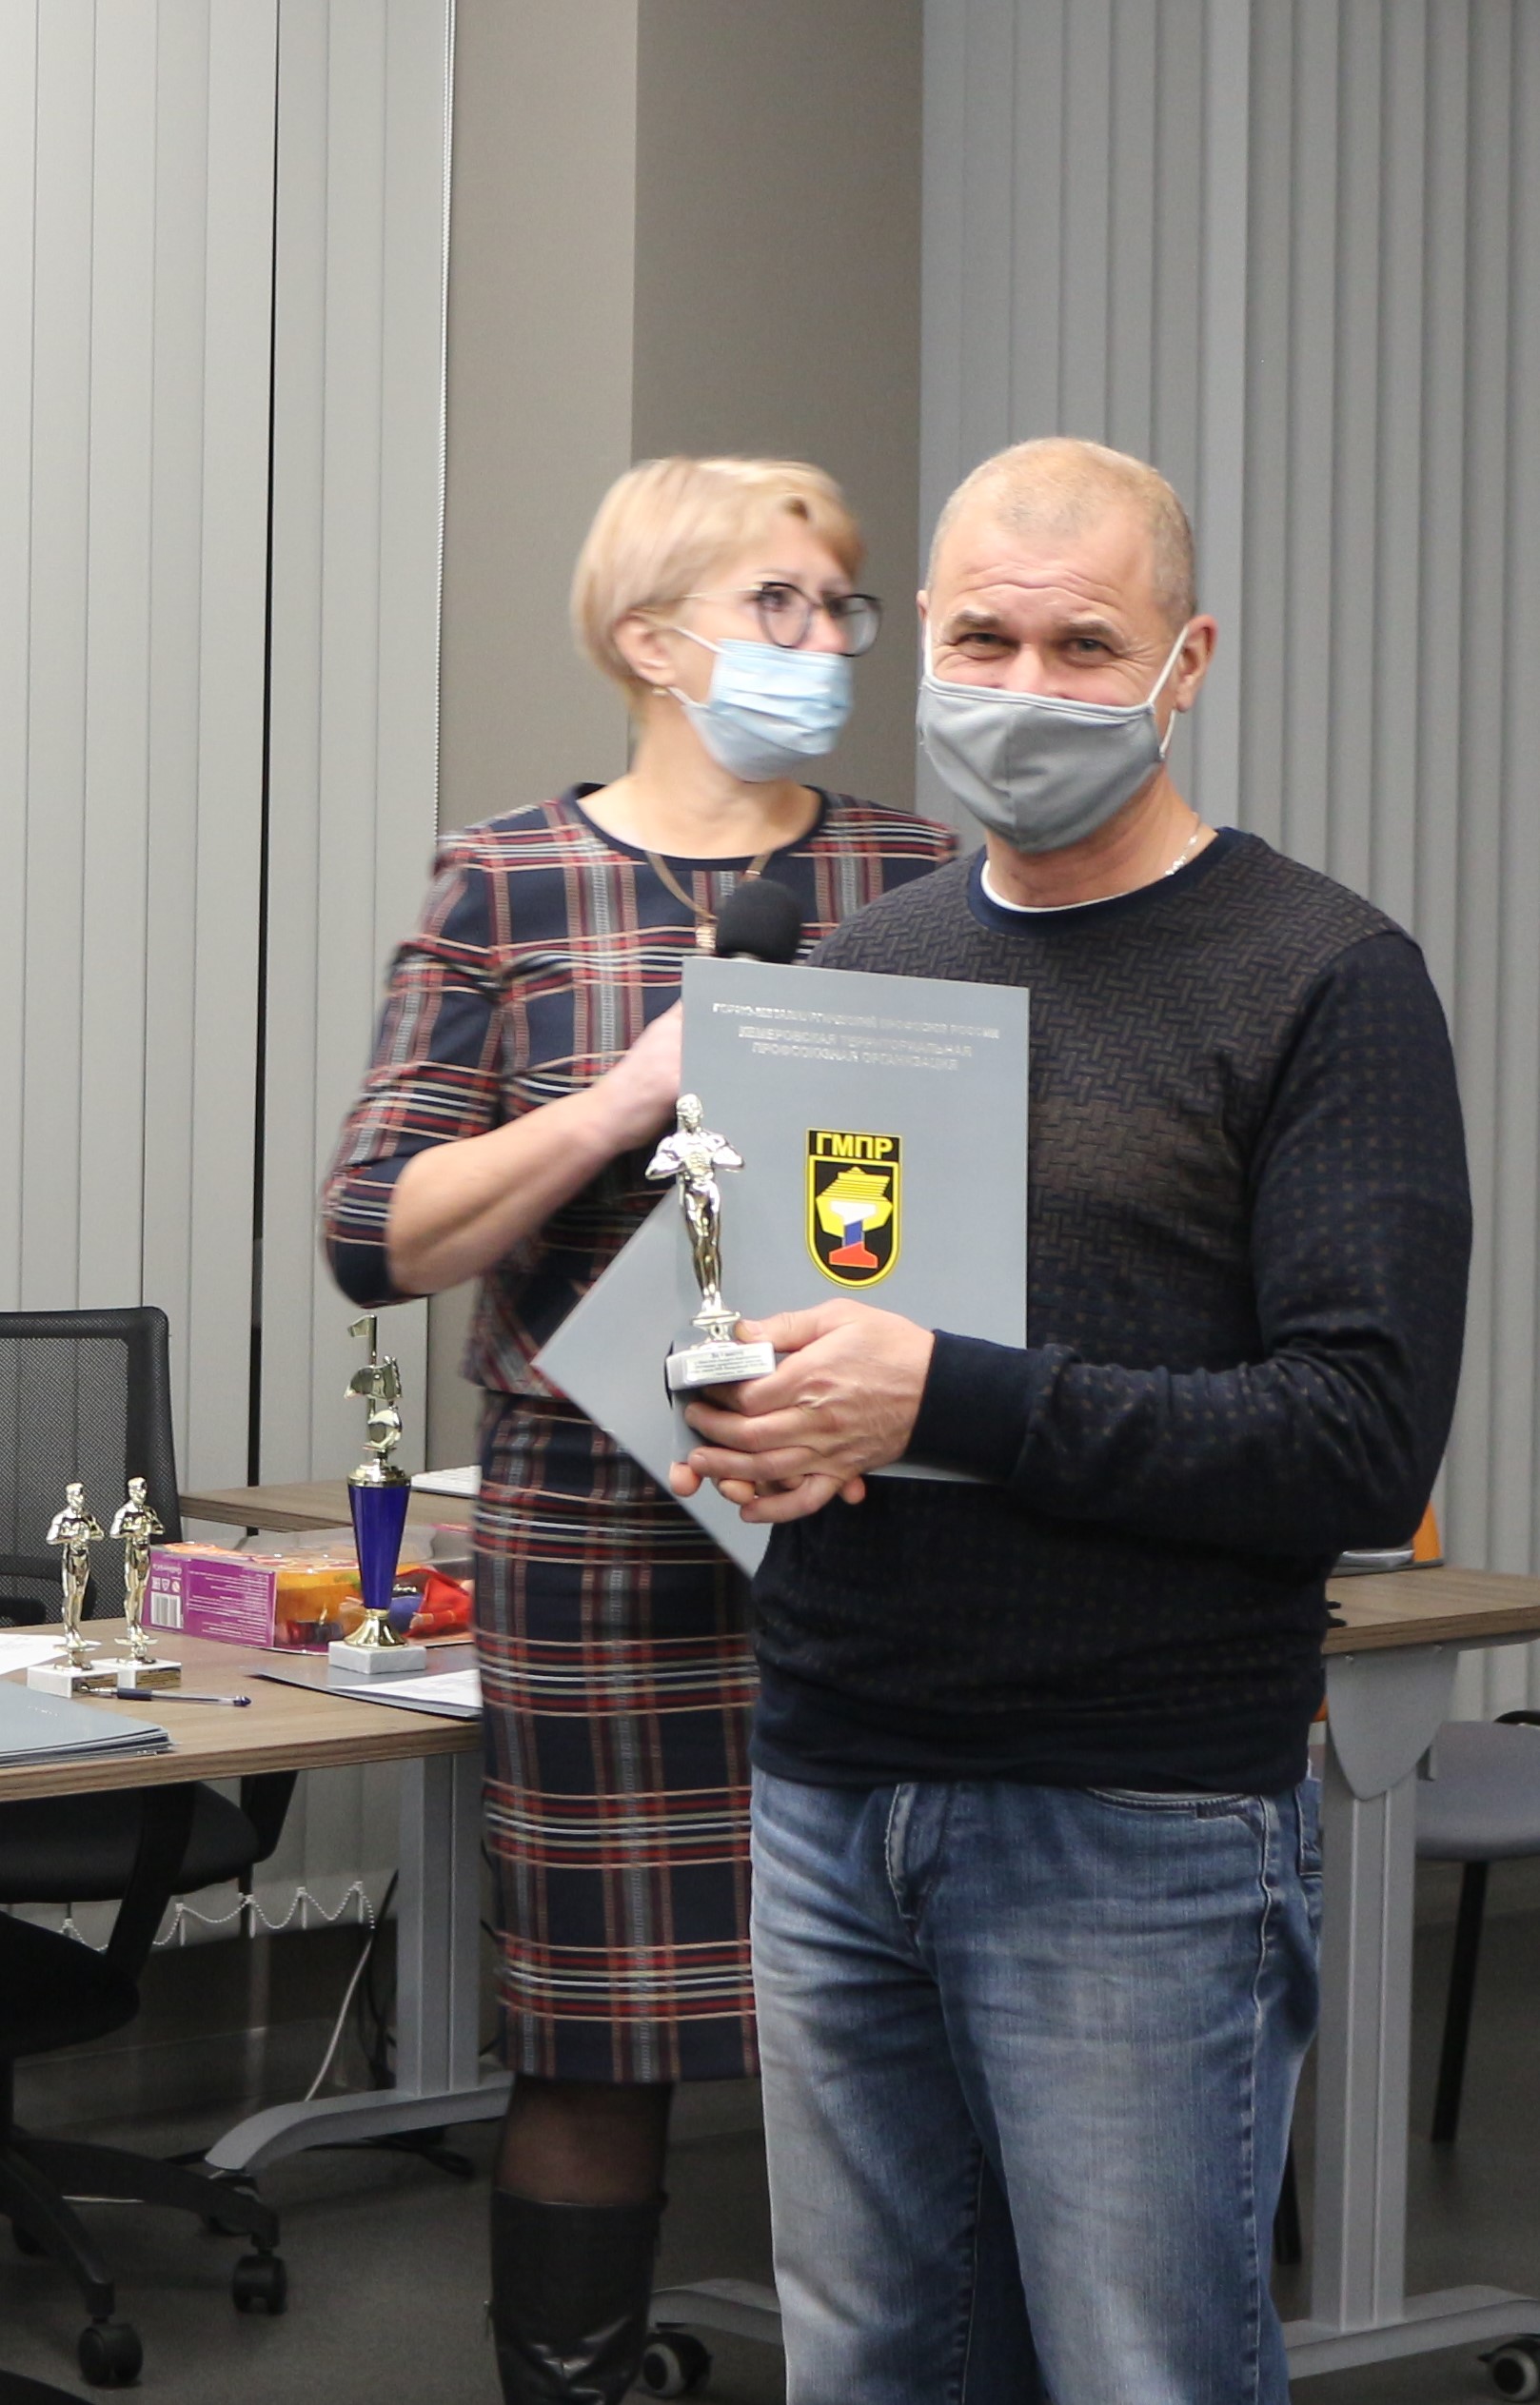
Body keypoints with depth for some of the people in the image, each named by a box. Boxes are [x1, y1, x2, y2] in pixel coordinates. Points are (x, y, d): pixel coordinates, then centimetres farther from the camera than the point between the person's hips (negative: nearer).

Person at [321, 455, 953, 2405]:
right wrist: (634, 1094, -14)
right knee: (598, 2046, 4)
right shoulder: (506, 889, 4)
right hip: (608, 1546, -1)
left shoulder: (923, 879, 9)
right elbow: (376, 1234, -2)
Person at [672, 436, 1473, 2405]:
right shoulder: (861, 960, 13)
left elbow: (1363, 1441, -14)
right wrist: (738, 1415, -3)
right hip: (828, 1799, 6)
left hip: (1141, 1844, -5)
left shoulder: (1322, 981, -6)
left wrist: (941, 1398, -20)